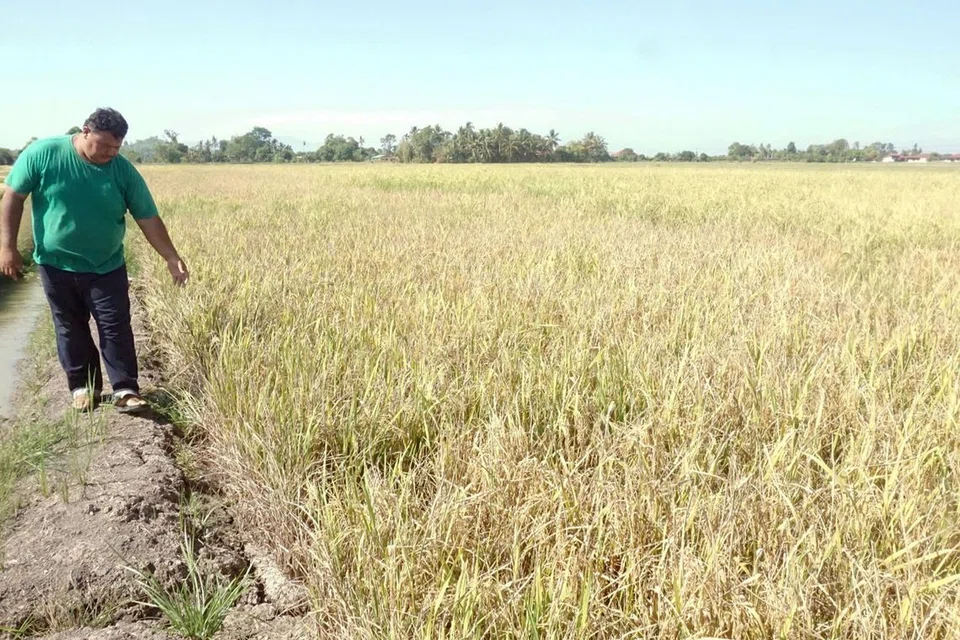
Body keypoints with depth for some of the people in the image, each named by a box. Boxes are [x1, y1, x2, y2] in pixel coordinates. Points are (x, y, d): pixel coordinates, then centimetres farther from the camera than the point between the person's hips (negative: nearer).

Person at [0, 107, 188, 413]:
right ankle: (83, 386, 24)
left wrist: (172, 258, -10)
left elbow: (148, 218, -5)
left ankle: (126, 389, 7)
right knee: (70, 329, 11)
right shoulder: (43, 153, -13)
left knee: (116, 329, -1)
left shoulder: (123, 170, -10)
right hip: (56, 264, 0)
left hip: (107, 267, 0)